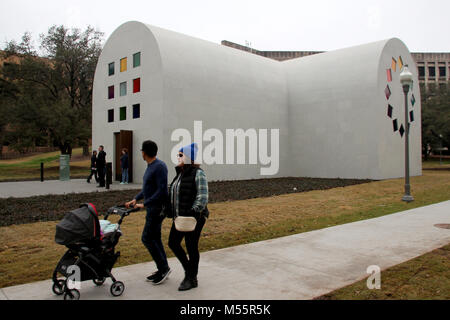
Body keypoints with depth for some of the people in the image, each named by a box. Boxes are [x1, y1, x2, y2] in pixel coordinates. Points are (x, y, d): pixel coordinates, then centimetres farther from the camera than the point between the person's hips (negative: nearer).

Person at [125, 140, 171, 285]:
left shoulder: (160, 166, -17)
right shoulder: (149, 167, 13)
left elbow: (161, 190, -23)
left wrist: (144, 204, -20)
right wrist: (135, 199, 12)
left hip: (158, 208, -9)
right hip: (152, 208, 9)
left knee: (147, 238, -7)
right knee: (155, 238, 12)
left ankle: (163, 268, 3)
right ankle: (162, 269, 21)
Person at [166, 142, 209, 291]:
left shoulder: (198, 174, -14)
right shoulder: (180, 173, 12)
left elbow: (202, 197, -20)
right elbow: (173, 194, 19)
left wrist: (193, 212, -28)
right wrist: (167, 210, 15)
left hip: (194, 218, -9)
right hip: (179, 217, 9)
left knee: (191, 247, 2)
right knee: (173, 243, 12)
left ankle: (192, 279, 19)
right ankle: (188, 270, 32)